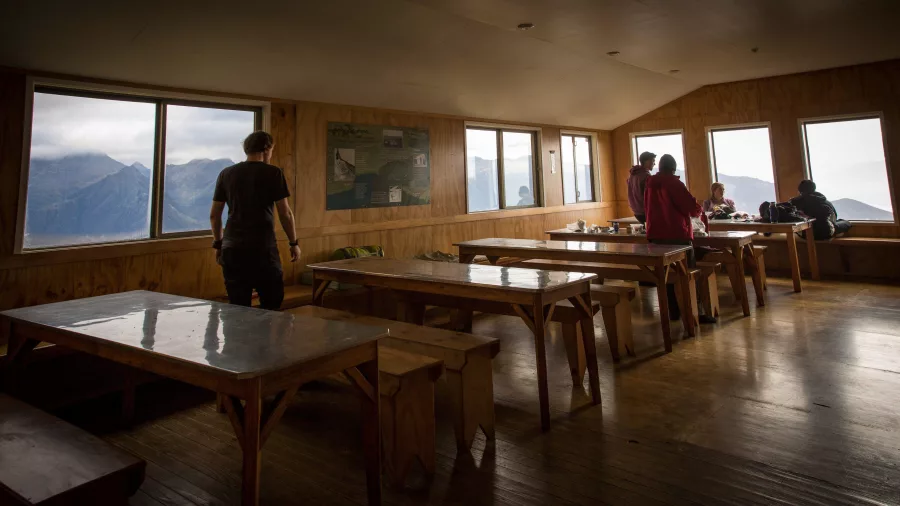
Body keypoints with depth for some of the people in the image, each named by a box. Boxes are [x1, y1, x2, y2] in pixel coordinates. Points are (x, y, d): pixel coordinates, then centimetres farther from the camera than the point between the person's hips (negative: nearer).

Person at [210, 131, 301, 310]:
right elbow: (285, 213, -3)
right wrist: (294, 243, 8)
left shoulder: (226, 174, 10)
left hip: (232, 249, 4)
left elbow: (214, 215, 13)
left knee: (238, 307, 7)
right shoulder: (273, 173, -1)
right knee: (272, 302, 7)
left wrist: (218, 244, 24)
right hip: (263, 248, -4)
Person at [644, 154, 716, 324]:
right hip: (677, 235, -6)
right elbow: (693, 206, -15)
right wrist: (699, 210, 7)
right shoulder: (674, 182, -12)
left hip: (656, 235, 6)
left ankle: (673, 311, 16)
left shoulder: (650, 184, 7)